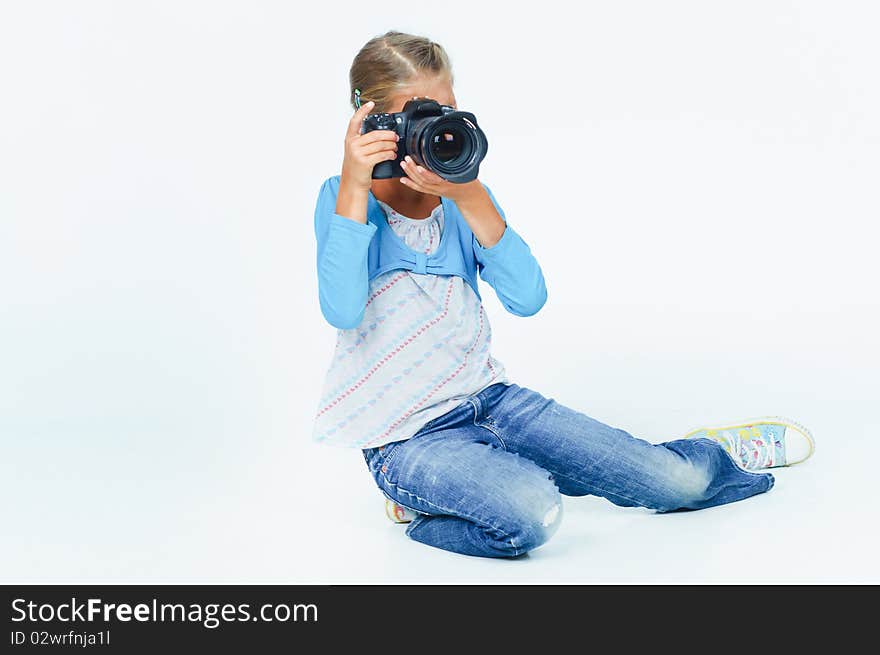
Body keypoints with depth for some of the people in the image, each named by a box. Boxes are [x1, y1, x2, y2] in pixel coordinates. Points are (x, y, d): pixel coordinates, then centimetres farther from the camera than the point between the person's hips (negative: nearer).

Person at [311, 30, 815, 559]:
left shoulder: (464, 196, 4)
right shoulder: (347, 200, -8)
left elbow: (528, 300, -11)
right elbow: (342, 312, -26)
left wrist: (471, 198, -21)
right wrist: (353, 186, -29)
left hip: (487, 396, 5)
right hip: (405, 435, -4)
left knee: (676, 480, -2)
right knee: (533, 515, -34)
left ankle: (721, 454, 35)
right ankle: (421, 506, -4)